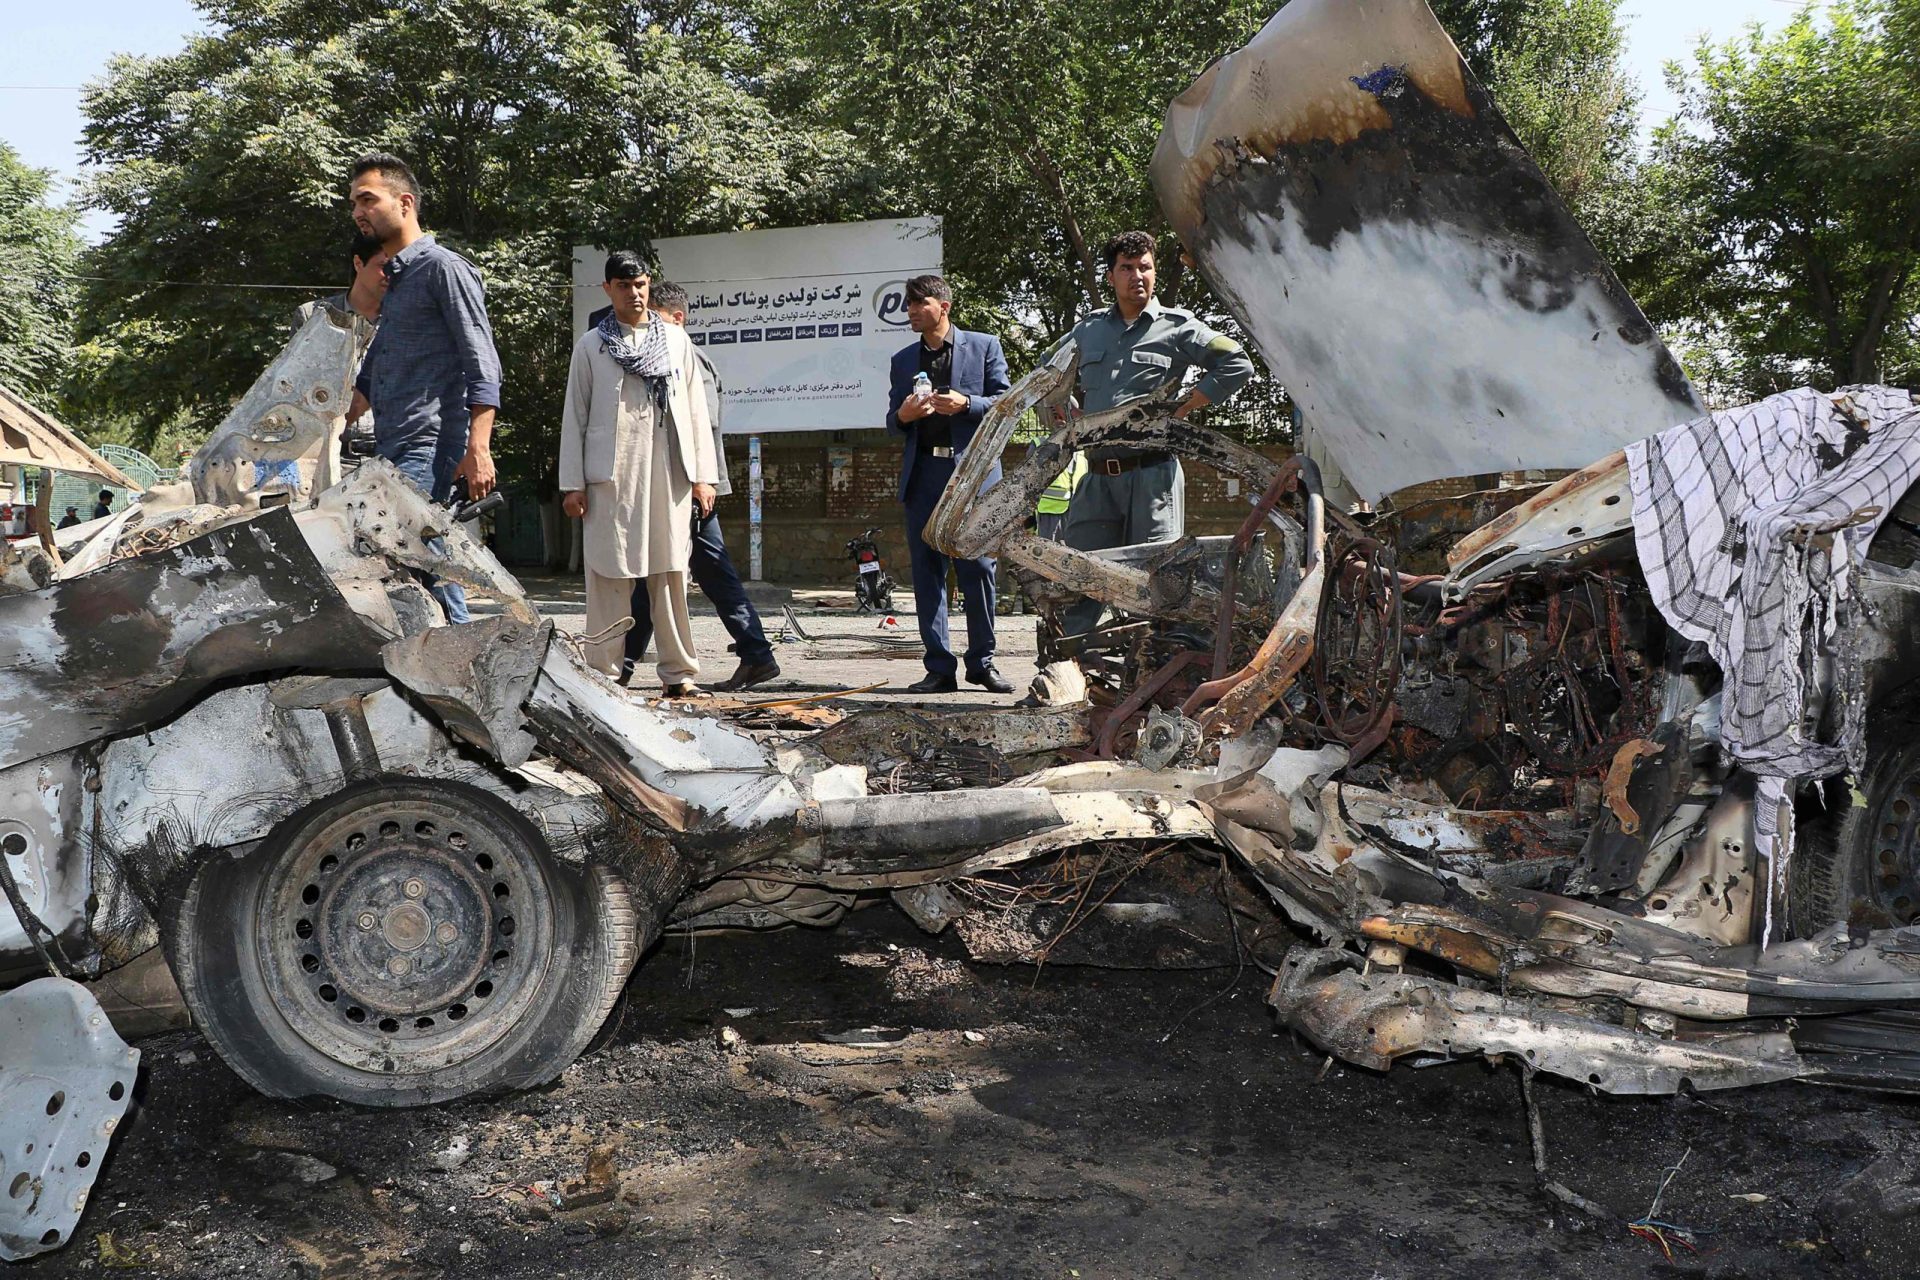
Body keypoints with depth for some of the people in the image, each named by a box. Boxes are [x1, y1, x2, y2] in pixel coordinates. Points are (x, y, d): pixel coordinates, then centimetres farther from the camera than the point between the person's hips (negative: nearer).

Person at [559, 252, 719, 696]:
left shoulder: (675, 339, 15)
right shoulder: (591, 345, 9)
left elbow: (695, 410, 13)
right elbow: (574, 417, 7)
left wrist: (703, 475, 6)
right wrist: (572, 484, 1)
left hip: (668, 472, 2)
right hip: (612, 474, -1)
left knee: (670, 575, 2)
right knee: (610, 576, -2)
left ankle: (679, 672, 6)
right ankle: (605, 672, 3)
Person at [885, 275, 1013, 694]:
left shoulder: (984, 346, 7)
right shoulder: (903, 360, 18)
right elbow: (892, 422, 19)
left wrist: (965, 403, -14)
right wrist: (903, 414, -4)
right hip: (923, 475, 4)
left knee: (978, 570, -3)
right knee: (927, 574, 2)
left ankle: (981, 662, 11)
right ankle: (939, 669, 7)